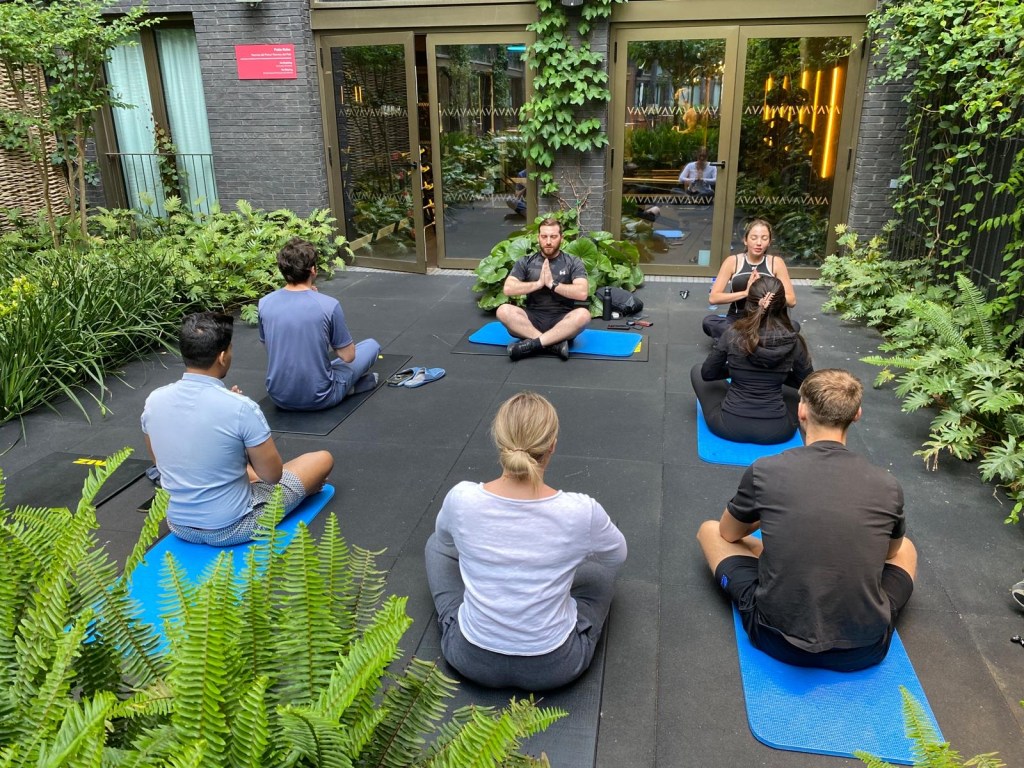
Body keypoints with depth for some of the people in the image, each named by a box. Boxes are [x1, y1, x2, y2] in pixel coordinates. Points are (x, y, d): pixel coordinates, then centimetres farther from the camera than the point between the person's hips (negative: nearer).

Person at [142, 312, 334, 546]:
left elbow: (160, 460, 10)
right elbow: (272, 475, -14)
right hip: (232, 529, -5)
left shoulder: (154, 401, -9)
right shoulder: (240, 407, -26)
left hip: (179, 526, 6)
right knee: (322, 459, 12)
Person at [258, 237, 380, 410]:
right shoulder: (329, 305, -19)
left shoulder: (264, 303, -7)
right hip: (318, 399, -4)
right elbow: (348, 356, -9)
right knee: (371, 345, 17)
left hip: (279, 398, 4)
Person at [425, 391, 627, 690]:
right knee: (606, 559, 23)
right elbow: (618, 553, 2)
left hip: (471, 658, 1)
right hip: (555, 666, 0)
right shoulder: (580, 510, -22)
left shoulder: (461, 498, -19)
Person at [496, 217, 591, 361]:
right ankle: (555, 342, -32)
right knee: (504, 311, -27)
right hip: (533, 319, 2)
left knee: (583, 314, -34)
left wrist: (552, 284, -14)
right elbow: (508, 289, -7)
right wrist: (538, 283, -13)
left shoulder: (573, 263, 3)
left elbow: (582, 293, -14)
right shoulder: (525, 262, 7)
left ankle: (533, 343, -33)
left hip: (562, 321, -1)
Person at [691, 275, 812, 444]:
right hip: (777, 431, 2)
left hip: (730, 426, -2)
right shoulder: (793, 341, -9)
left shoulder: (733, 334, -12)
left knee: (697, 371, 22)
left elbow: (707, 373, 2)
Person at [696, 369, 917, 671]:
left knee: (710, 530, 19)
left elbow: (729, 534, 10)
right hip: (864, 649, 3)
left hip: (779, 640, -2)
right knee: (906, 547, 30)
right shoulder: (888, 486, -7)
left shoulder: (765, 471, -11)